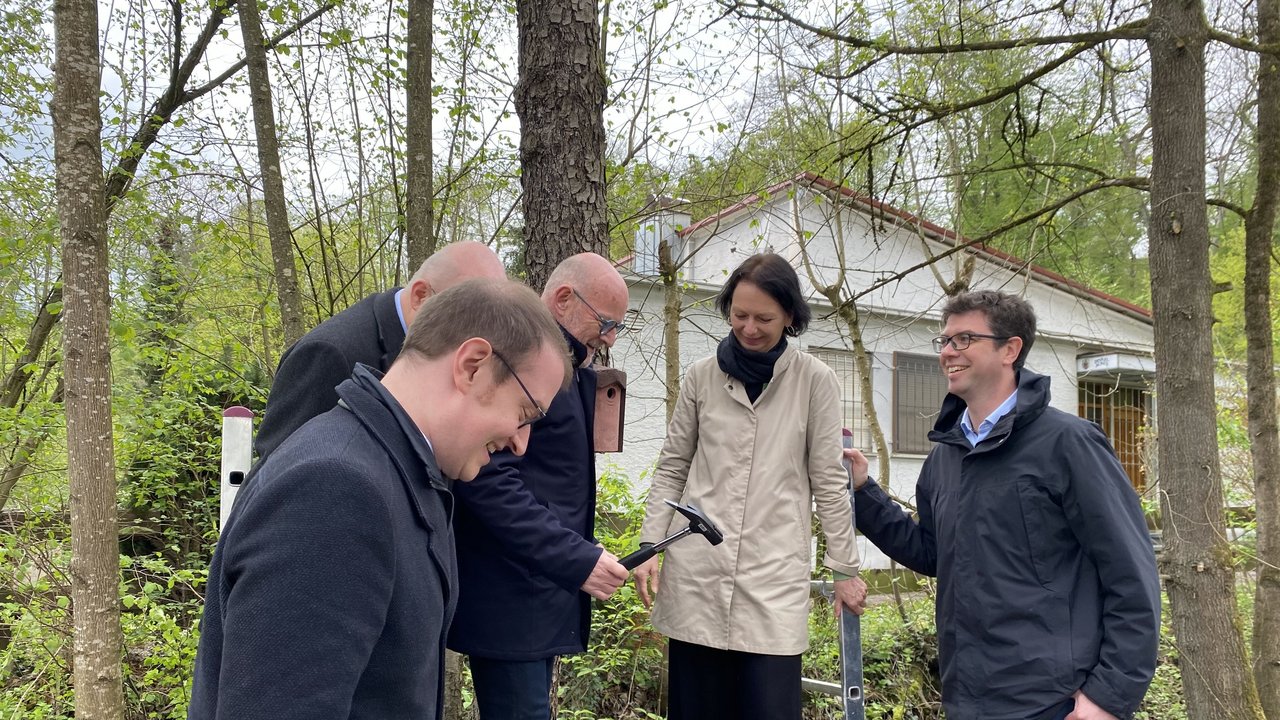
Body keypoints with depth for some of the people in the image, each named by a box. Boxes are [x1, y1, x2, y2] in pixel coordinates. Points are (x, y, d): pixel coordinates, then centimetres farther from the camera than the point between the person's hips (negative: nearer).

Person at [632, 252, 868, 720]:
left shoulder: (815, 382, -2)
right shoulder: (702, 376, 4)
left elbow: (829, 481, 1)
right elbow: (672, 469, 10)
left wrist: (845, 569, 3)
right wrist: (651, 547, 3)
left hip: (775, 574, -2)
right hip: (696, 571, 2)